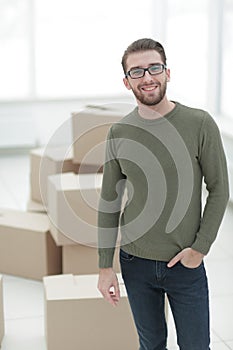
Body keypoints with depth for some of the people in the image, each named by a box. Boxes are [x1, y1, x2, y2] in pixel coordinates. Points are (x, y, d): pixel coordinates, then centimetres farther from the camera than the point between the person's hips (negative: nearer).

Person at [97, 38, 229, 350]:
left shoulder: (200, 124, -10)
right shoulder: (119, 132, -1)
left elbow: (219, 189, -4)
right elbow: (109, 201, 4)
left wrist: (200, 247, -10)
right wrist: (105, 266, 3)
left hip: (186, 264, -2)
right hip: (135, 263, 2)